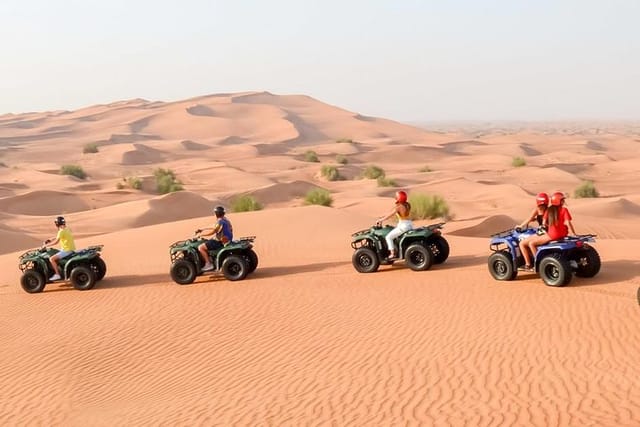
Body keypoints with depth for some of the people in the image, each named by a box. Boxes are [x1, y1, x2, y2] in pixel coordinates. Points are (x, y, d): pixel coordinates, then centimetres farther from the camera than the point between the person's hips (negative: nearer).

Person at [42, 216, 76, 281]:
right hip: (71, 249, 10)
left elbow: (56, 242, -19)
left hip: (66, 250, -10)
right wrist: (49, 240, 18)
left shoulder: (61, 231, -17)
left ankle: (57, 274, -13)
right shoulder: (67, 229, 11)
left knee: (51, 259, -13)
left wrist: (46, 245, -8)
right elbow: (58, 237, 24)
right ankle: (59, 269, 31)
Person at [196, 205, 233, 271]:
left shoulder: (220, 221, -19)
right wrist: (201, 230, 17)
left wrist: (201, 234, -12)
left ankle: (209, 264, -11)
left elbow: (212, 231, -24)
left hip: (221, 242, -10)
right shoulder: (225, 219, 12)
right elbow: (214, 228, 19)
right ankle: (210, 260, 24)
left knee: (201, 247, -11)